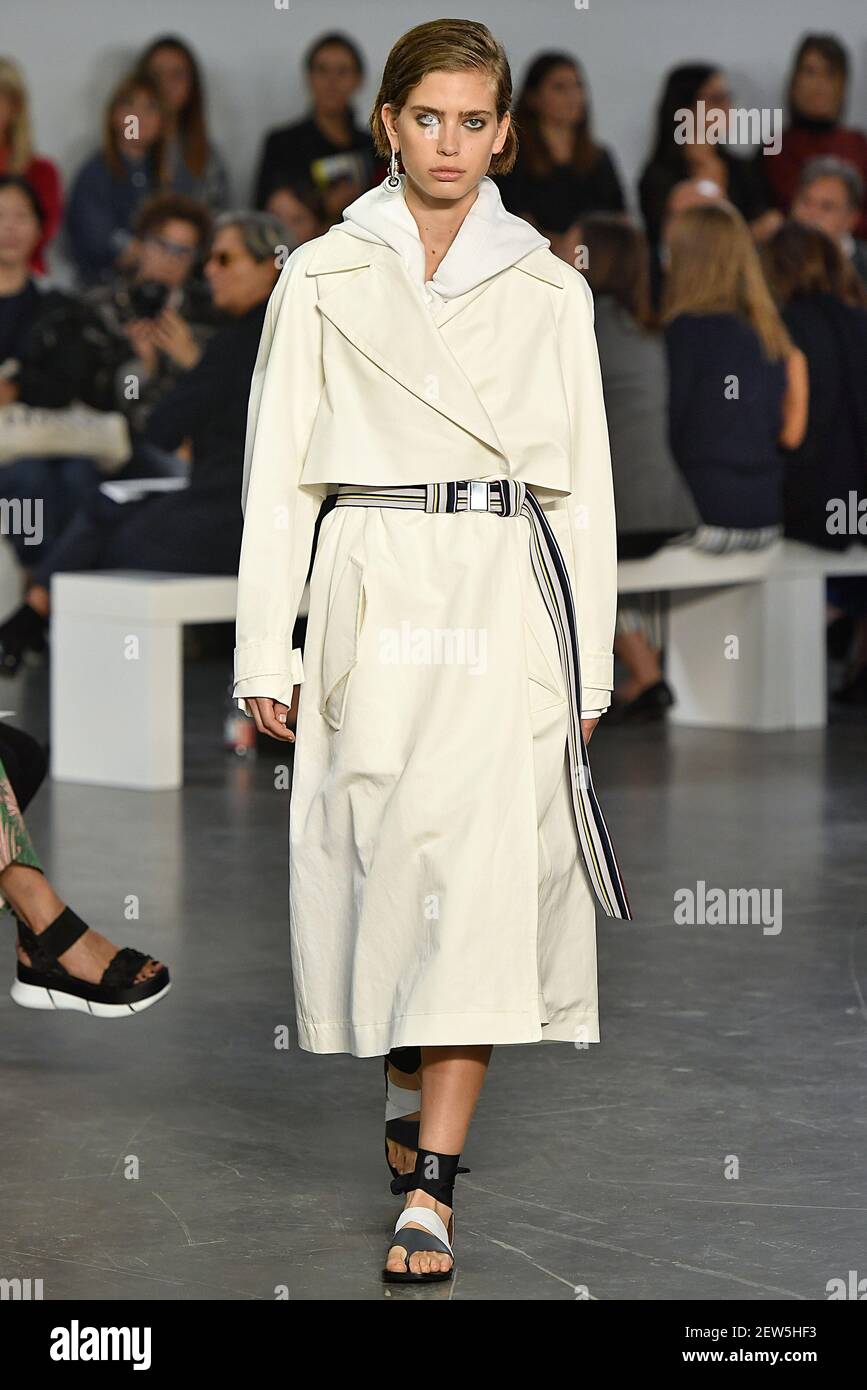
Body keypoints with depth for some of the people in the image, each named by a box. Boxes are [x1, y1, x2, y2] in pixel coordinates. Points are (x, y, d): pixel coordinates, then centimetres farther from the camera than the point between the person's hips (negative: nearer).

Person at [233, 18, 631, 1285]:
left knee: (485, 867, -11)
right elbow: (279, 470, 6)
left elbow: (584, 481, 12)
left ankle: (431, 1180, -12)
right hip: (373, 595, 0)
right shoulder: (323, 279, 8)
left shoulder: (548, 290, 10)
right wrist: (265, 650, 0)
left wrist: (591, 659, 8)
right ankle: (415, 1099, 29)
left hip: (507, 590, 0)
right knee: (385, 855, 3)